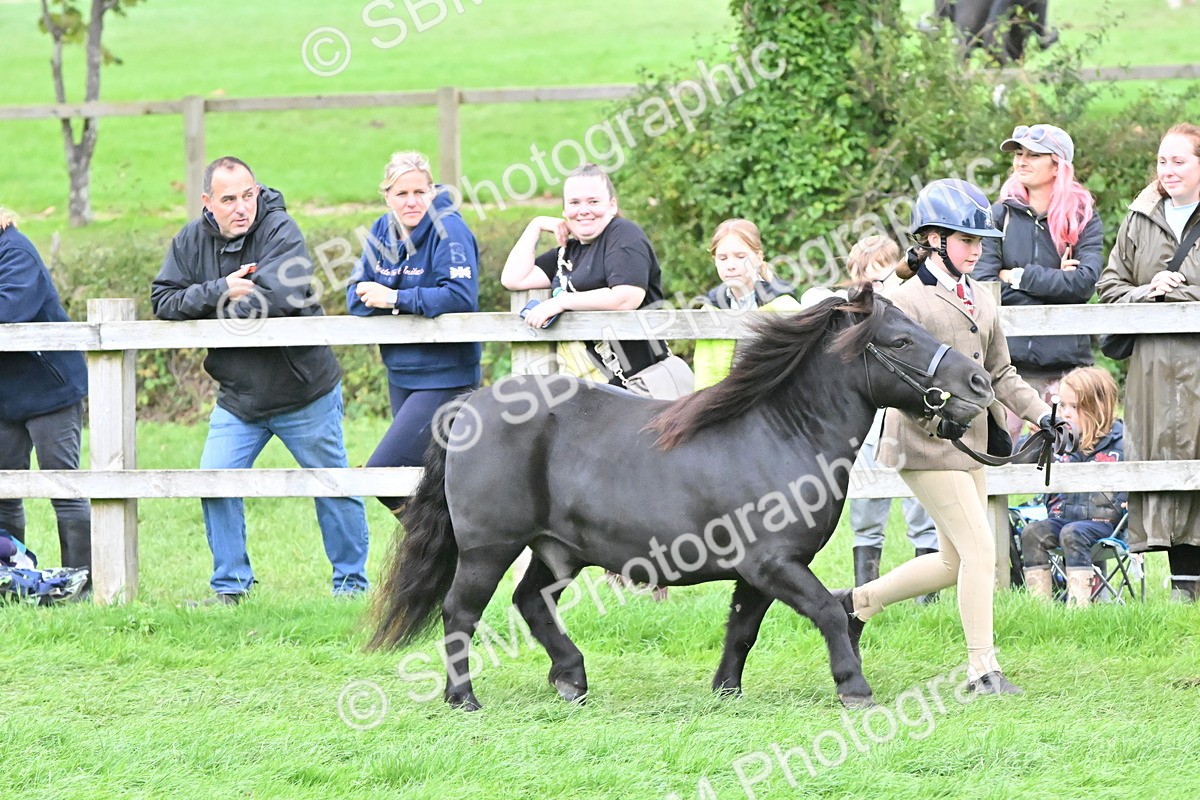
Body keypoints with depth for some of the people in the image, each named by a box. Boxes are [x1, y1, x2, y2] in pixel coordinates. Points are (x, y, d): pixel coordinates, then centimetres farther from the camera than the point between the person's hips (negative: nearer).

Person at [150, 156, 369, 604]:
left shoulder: (280, 231, -17)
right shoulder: (191, 241, -1)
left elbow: (279, 297, -30)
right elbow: (164, 301, -7)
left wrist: (212, 307, -18)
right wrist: (221, 290, -22)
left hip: (304, 394, -4)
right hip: (237, 396, 4)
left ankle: (351, 581, 23)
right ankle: (230, 584, 9)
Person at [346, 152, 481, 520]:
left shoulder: (449, 231, -15)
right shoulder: (382, 231, 7)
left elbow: (460, 297, -26)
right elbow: (357, 296, 3)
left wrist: (394, 298, -20)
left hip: (443, 376, -8)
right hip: (402, 375, 8)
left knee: (383, 472, -15)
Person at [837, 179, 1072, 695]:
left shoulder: (980, 301, 14)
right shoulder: (909, 301, -10)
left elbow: (1001, 374, 18)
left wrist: (1041, 414, 6)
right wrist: (935, 414, -28)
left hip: (968, 444, 9)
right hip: (925, 446, -9)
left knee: (954, 562, 12)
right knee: (980, 549, -12)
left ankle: (857, 603, 27)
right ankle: (982, 668, -5)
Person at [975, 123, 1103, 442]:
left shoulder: (1083, 218, 6)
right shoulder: (1001, 215, 7)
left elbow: (1085, 281, -9)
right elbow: (983, 284, -3)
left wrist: (1019, 277, -6)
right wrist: (1055, 282, -7)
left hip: (1067, 360, 0)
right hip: (1010, 358, 0)